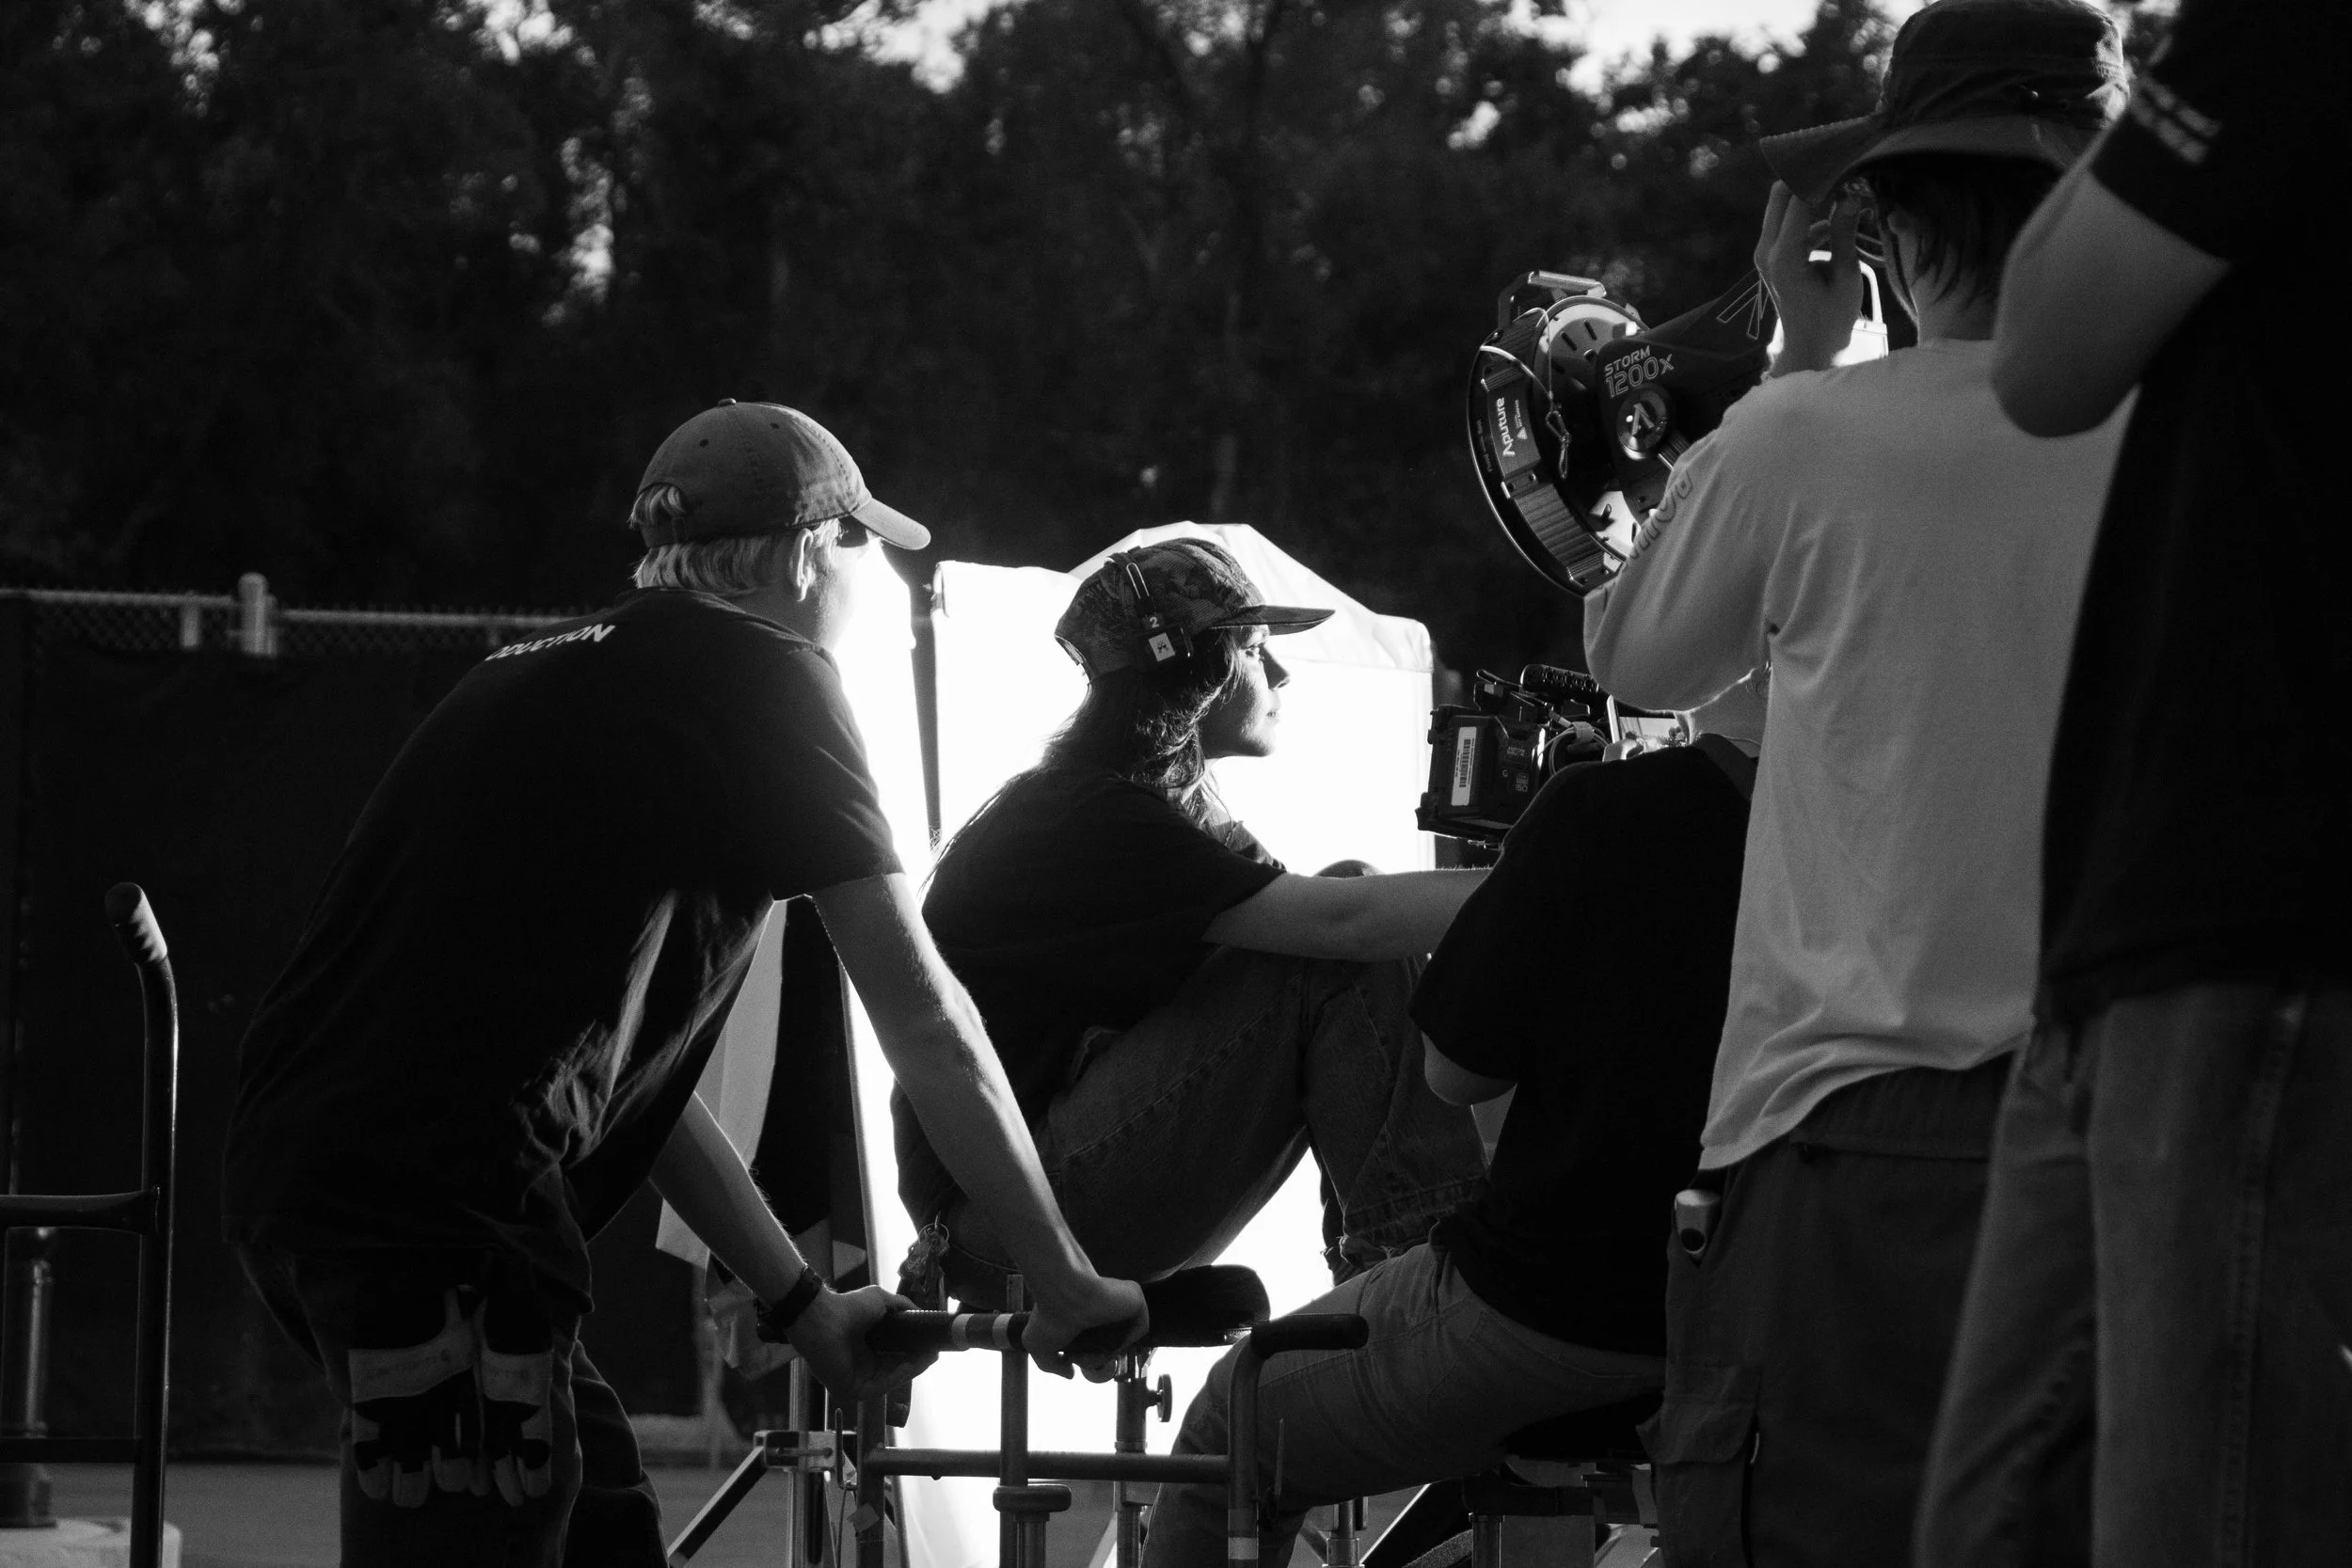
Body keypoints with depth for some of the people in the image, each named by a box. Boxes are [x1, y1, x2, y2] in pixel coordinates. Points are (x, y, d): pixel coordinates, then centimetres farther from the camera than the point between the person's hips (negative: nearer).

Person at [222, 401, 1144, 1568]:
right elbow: (923, 1022, 1)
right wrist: (1064, 1282, 8)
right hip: (432, 1209, -9)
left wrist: (801, 1303, 30)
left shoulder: (569, 676, 27)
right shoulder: (762, 673, 1)